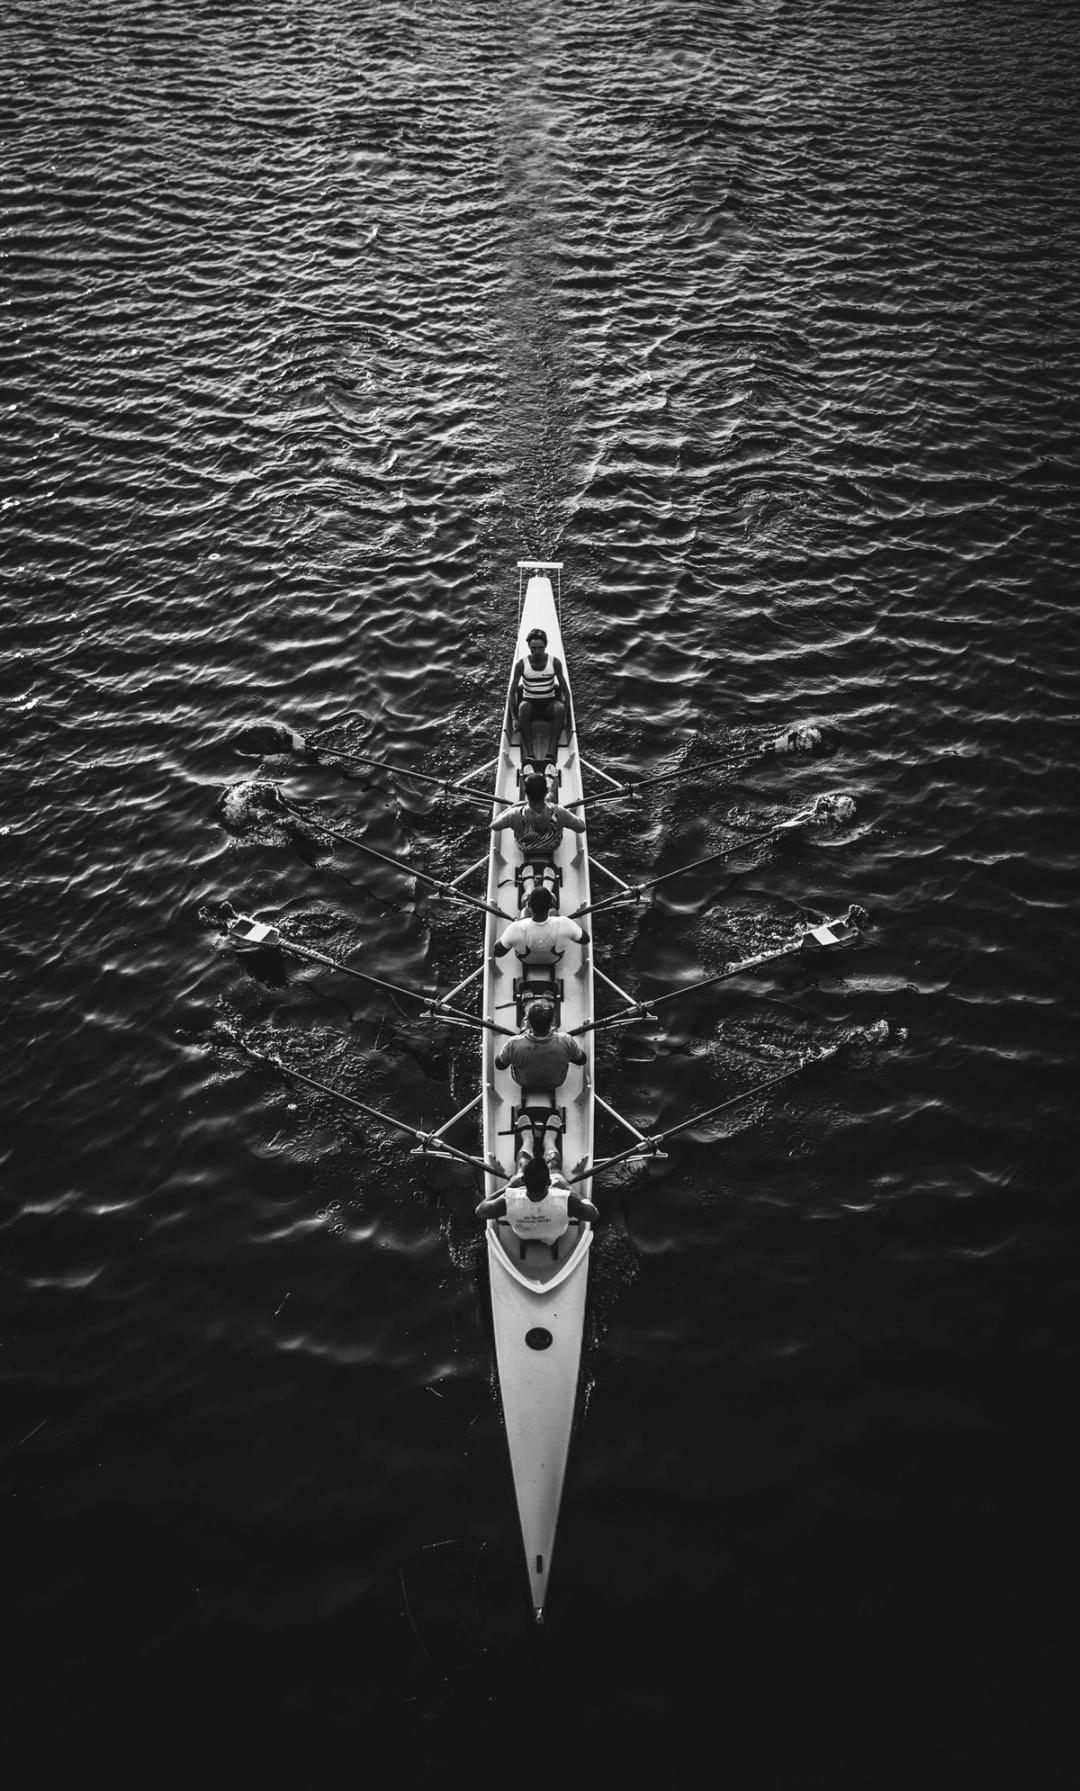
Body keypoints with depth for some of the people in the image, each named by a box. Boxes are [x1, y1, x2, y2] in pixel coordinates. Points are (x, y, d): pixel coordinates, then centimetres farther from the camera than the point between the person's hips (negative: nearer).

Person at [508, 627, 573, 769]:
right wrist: (515, 716, -11)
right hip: (530, 702, 0)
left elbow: (565, 689, -2)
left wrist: (566, 710, -14)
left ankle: (551, 754, -41)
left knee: (559, 708, -34)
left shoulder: (555, 663, -5)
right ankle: (529, 755, -43)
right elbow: (513, 691, -4)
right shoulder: (521, 665, -6)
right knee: (524, 707, -36)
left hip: (549, 702, 0)